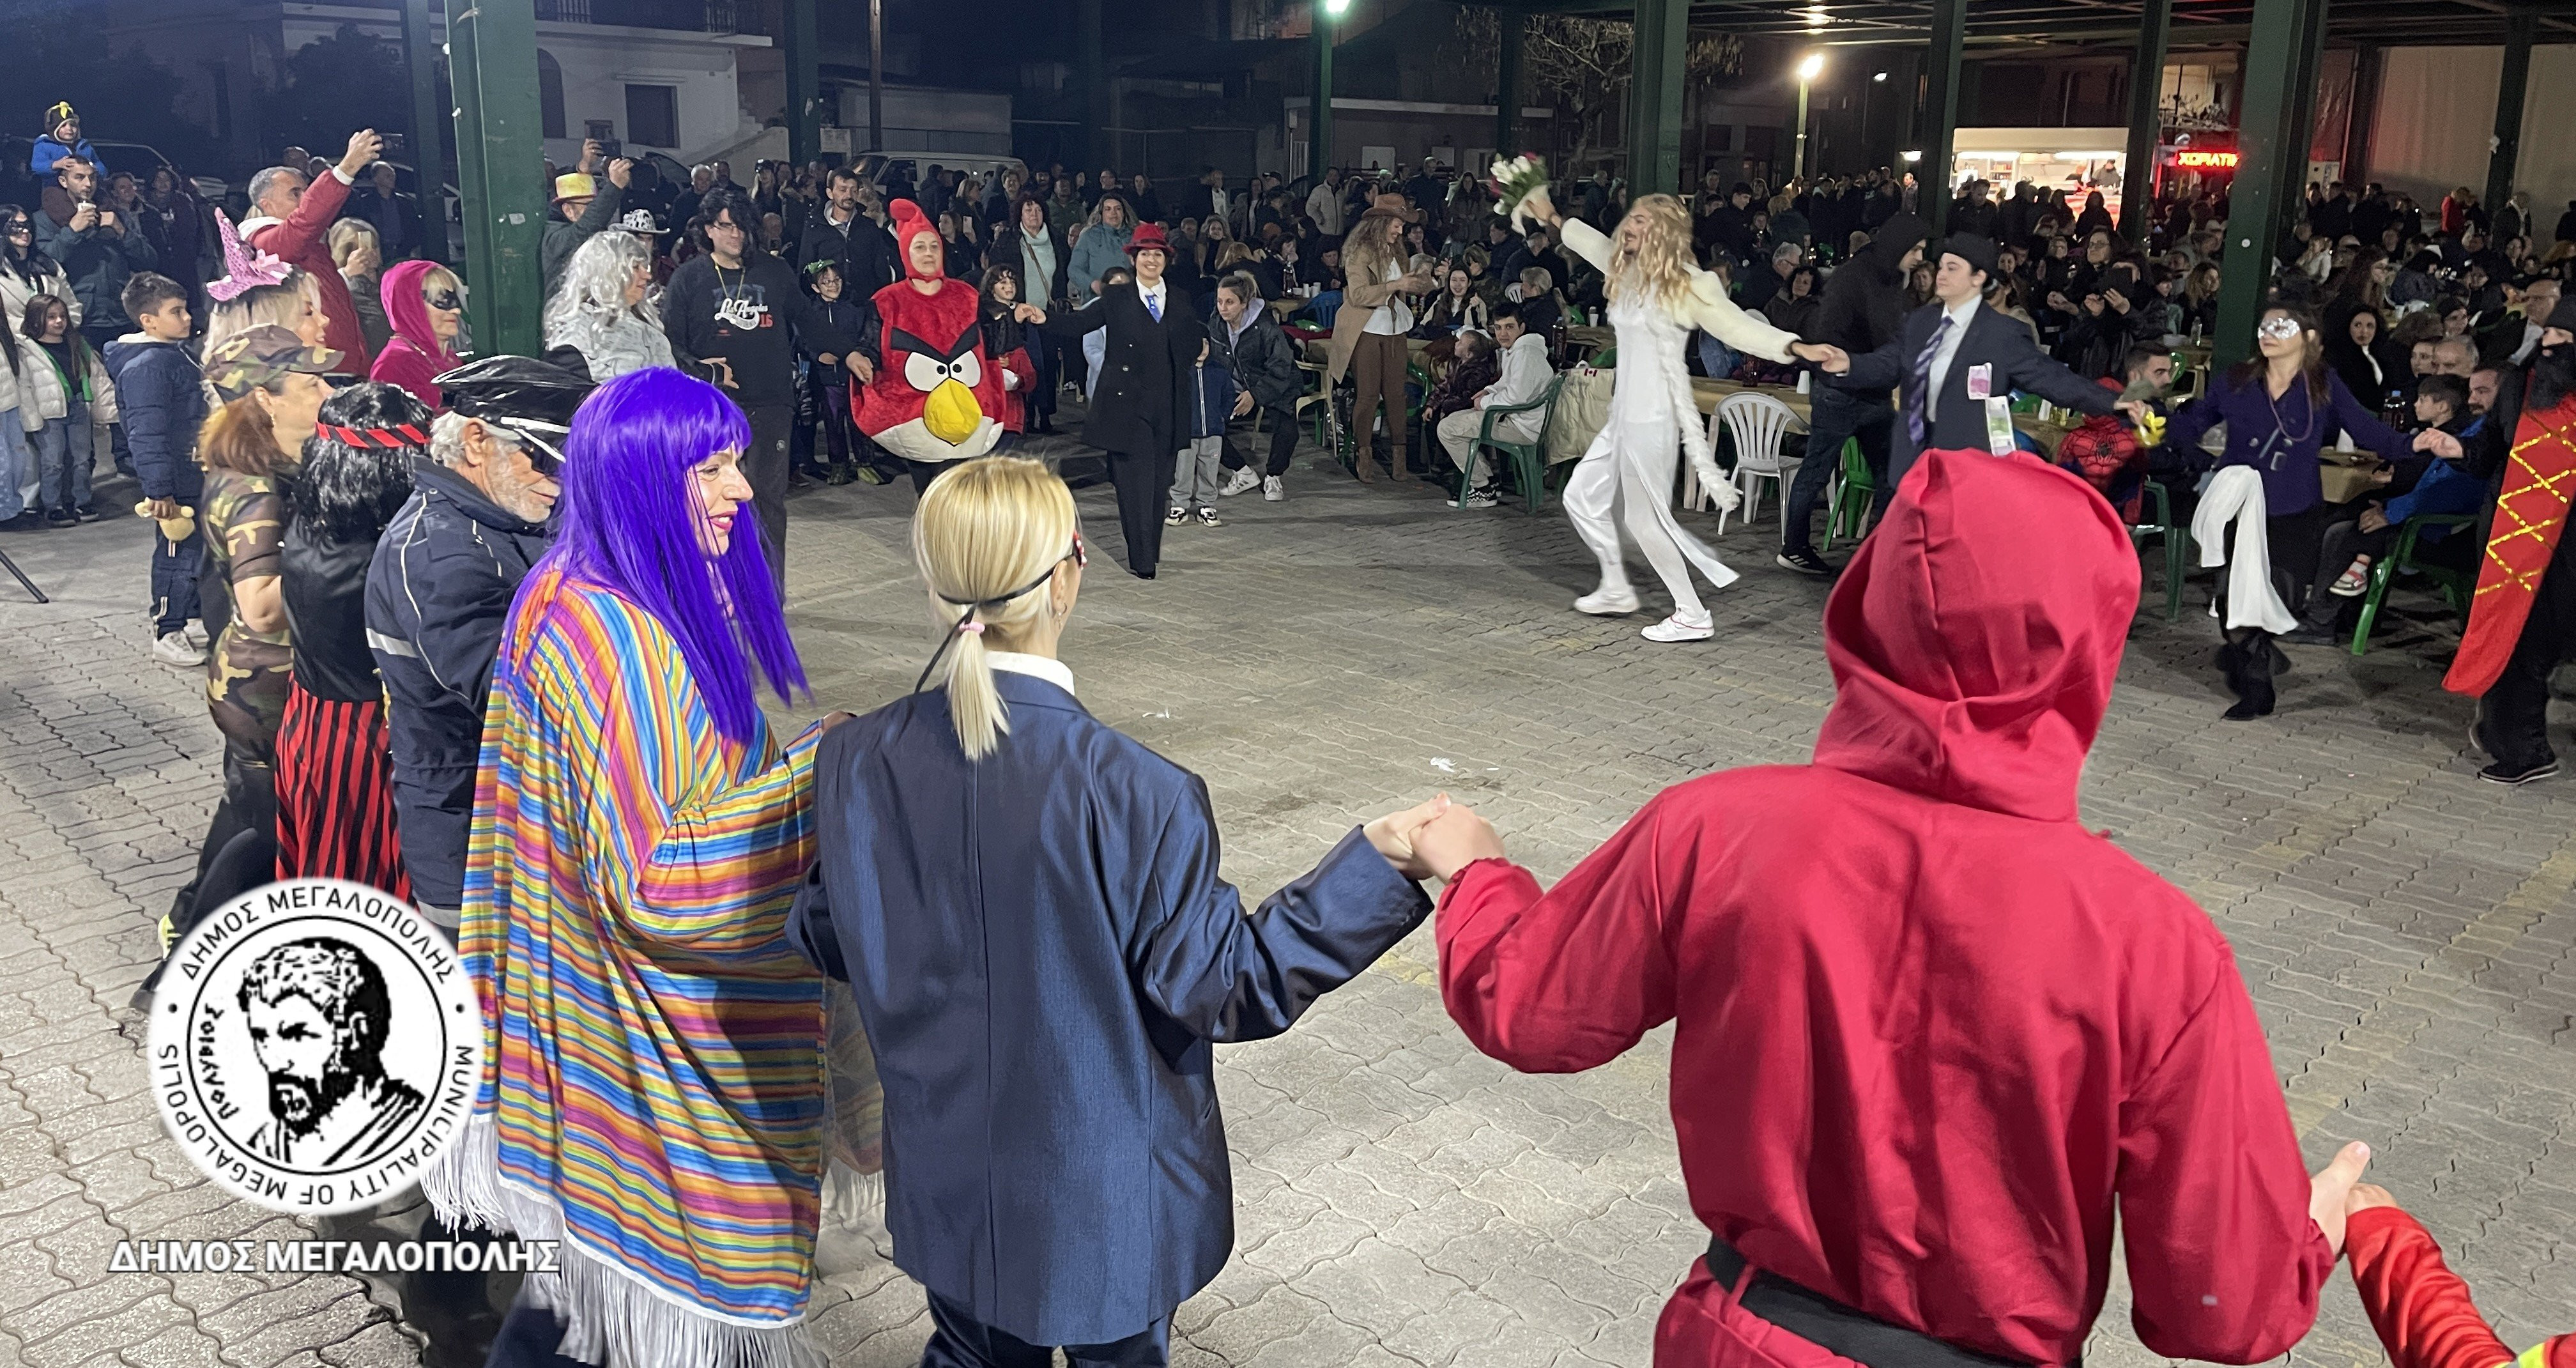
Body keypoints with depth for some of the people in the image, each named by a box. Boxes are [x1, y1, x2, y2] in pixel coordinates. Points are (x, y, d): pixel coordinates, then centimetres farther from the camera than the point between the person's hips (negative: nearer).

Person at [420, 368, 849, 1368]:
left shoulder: (577, 598, 3)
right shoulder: (613, 636, -28)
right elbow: (651, 879, -28)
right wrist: (812, 772, -24)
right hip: (652, 1025, -9)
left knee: (595, 1227, 24)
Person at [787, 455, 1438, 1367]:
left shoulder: (855, 762, -15)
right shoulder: (1136, 795, -30)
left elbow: (825, 941, 1)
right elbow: (1225, 991, -19)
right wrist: (1379, 863, -15)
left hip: (948, 1180, 4)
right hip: (1102, 1196, -4)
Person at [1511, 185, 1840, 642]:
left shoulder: (1686, 284, -13)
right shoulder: (1629, 272, 10)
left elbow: (1739, 326, -18)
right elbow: (1596, 243, 31)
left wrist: (1796, 347, -30)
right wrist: (1551, 217, 42)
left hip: (1653, 415, -9)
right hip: (1624, 412, 9)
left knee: (1645, 518, -6)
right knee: (1582, 495, 16)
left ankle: (1694, 616, 4)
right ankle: (1616, 590, 31)